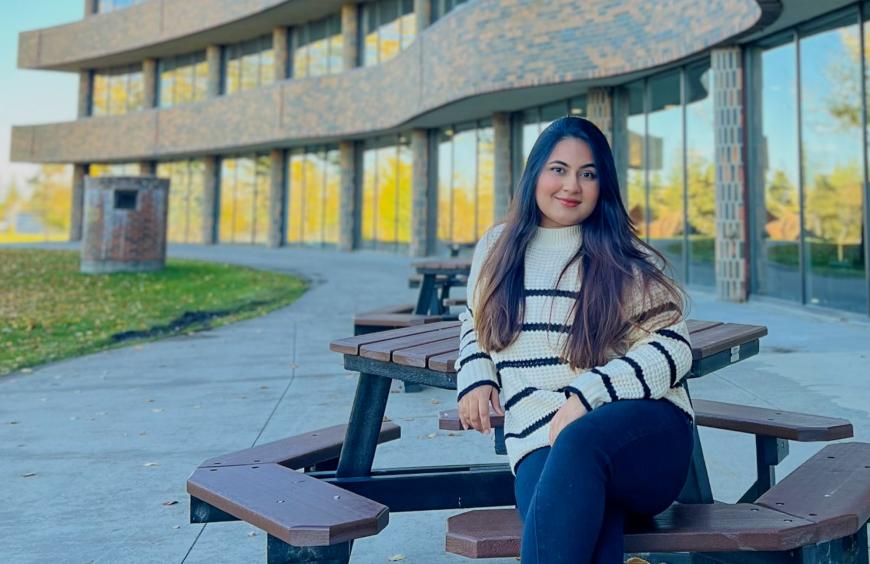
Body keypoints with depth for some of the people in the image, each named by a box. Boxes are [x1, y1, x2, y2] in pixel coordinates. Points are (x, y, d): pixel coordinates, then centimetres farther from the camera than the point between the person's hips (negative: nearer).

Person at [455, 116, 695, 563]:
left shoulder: (626, 260, 6)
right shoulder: (497, 248, 16)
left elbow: (673, 347, -2)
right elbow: (475, 322, 32)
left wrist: (586, 397, -16)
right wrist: (475, 378, 8)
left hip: (643, 430, -1)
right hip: (540, 445, 2)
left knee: (580, 442, -40)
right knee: (579, 521, -36)